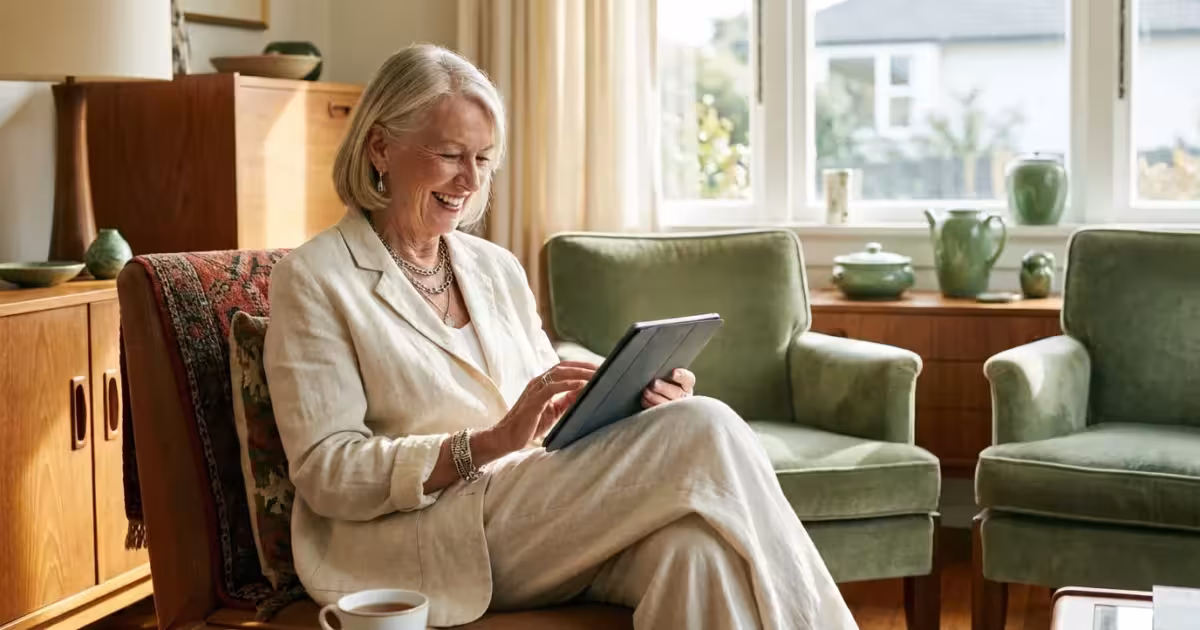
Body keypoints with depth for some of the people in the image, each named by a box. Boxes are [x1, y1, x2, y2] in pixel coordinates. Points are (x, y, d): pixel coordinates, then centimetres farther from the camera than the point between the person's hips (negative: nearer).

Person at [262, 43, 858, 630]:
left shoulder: (497, 267, 17)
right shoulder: (313, 278, -1)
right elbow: (326, 474, -9)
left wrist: (628, 400, -6)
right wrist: (492, 443, -21)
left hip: (537, 520, 5)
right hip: (415, 548, -5)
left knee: (694, 544, -32)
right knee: (701, 432, -22)